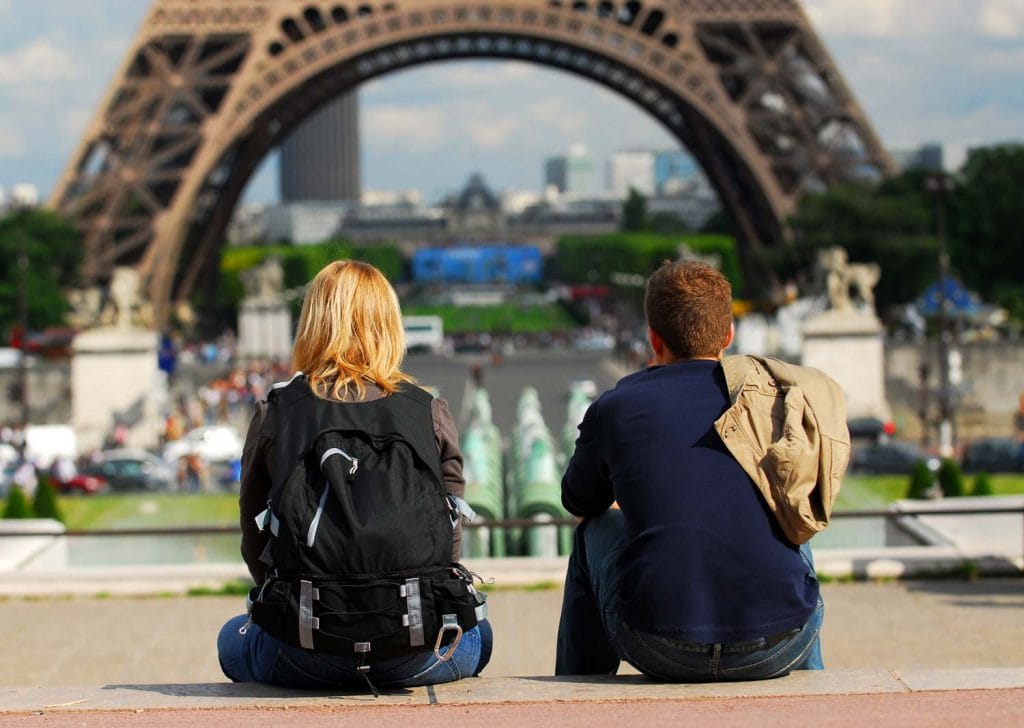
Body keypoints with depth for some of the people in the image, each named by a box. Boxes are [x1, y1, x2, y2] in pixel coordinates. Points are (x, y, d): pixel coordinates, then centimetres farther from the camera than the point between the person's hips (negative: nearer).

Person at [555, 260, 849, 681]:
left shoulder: (615, 408, 3)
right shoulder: (780, 395, 9)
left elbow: (579, 500, 24)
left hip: (660, 652, -2)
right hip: (777, 652, 2)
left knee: (593, 534, 29)